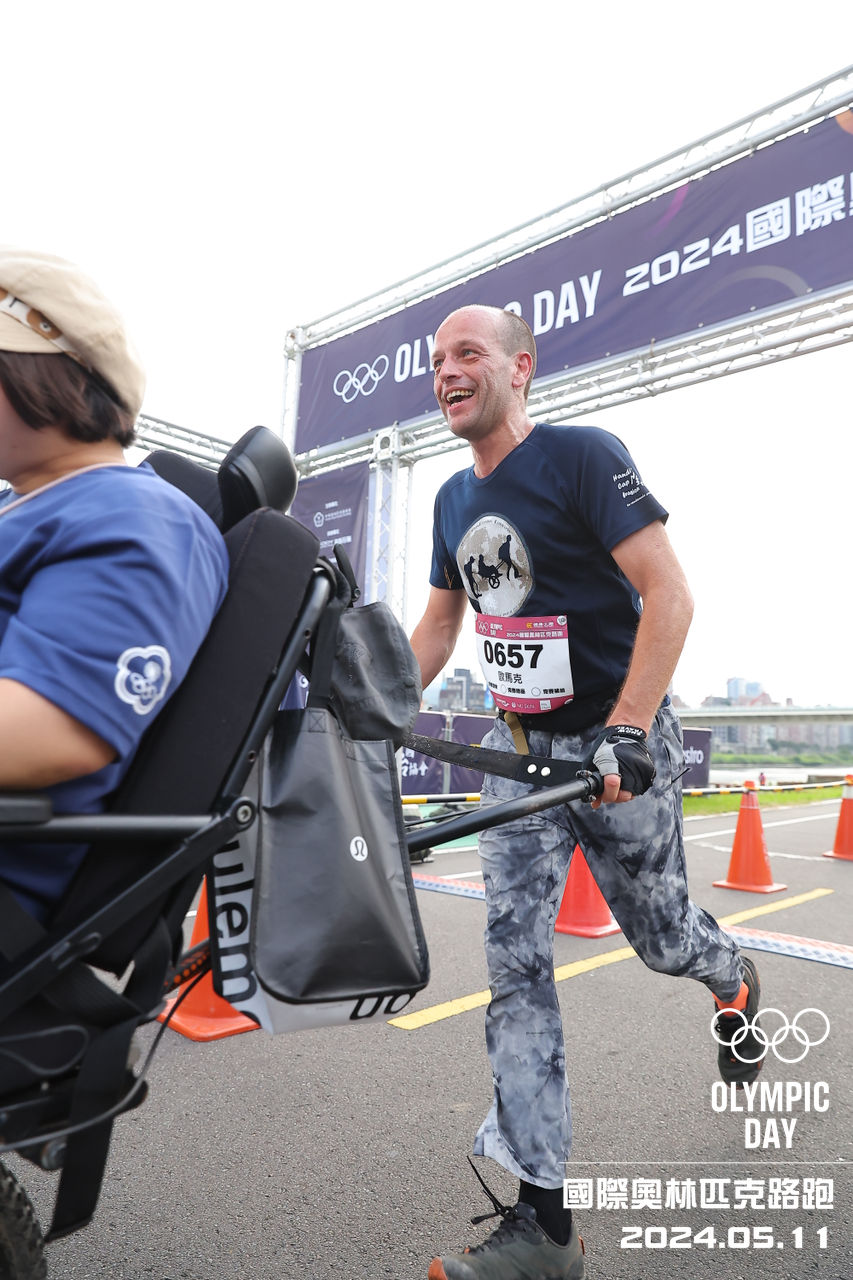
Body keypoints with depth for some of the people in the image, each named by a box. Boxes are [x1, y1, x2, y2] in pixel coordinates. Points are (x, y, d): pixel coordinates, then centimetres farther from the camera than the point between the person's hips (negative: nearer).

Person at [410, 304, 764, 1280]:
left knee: (659, 935, 12)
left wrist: (625, 732, -26)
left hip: (617, 742, -5)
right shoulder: (454, 499, 9)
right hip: (519, 745, 5)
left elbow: (669, 595, -18)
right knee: (513, 963, -2)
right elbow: (437, 625, 15)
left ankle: (732, 982, 51)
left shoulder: (582, 456, -12)